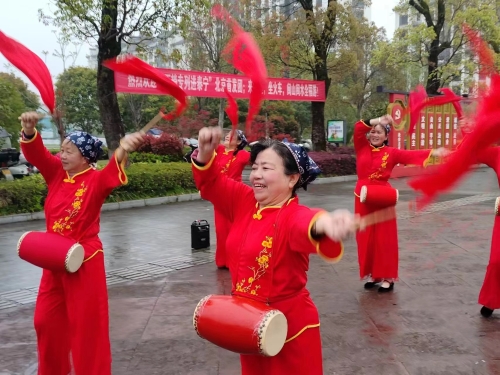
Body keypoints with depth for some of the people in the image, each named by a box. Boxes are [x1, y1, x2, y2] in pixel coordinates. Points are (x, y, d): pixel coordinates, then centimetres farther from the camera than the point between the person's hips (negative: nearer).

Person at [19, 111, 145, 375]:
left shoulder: (96, 180, -12)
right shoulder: (57, 173, 3)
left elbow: (113, 171, -32)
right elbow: (36, 153, -6)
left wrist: (123, 149, -54)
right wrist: (29, 129, -28)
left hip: (84, 262, -6)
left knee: (87, 323, 3)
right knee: (46, 320, 19)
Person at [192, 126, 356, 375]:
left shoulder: (294, 215, -23)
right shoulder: (244, 201, -2)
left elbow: (307, 224, -46)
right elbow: (210, 182, 5)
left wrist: (324, 223, -71)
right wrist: (206, 152, -17)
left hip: (288, 326, -6)